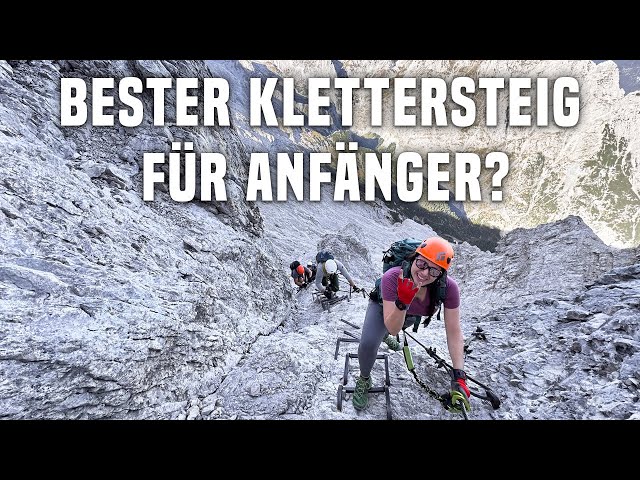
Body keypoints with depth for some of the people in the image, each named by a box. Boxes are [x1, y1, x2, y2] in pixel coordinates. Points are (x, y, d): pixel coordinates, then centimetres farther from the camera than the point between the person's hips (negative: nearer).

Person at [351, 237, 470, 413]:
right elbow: (393, 329, -40)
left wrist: (459, 377, -37)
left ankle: (384, 336, 73)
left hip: (412, 314, 3)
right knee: (368, 343, -28)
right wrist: (402, 302, -58)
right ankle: (364, 380, 5)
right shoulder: (392, 278, -44)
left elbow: (454, 333, -31)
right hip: (384, 306, -3)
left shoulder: (449, 287, -39)